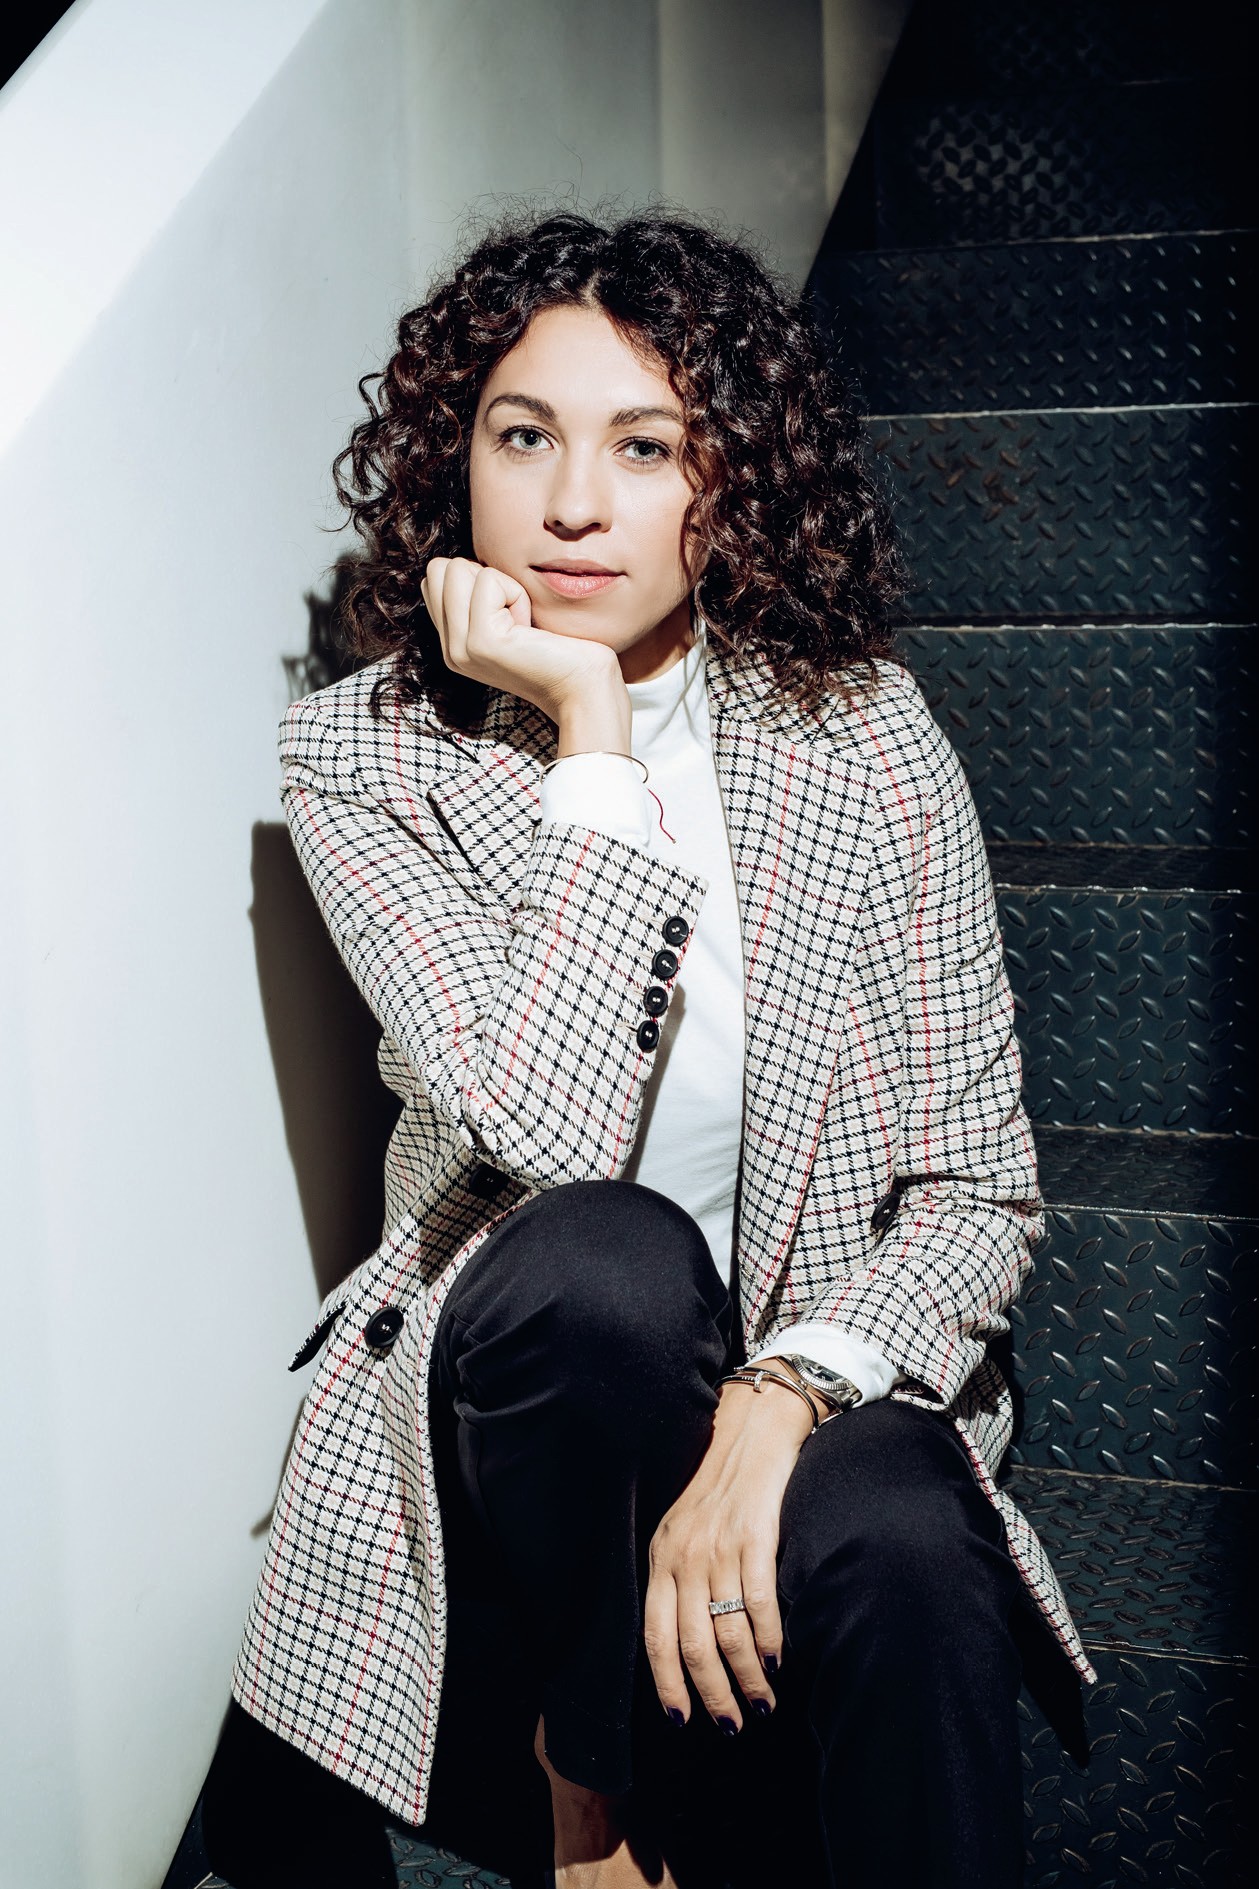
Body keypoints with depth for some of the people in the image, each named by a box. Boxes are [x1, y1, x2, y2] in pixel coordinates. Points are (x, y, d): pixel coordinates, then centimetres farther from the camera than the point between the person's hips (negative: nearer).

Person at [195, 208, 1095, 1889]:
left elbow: (979, 1181, -7)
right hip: (517, 1385, 0)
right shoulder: (367, 757, -8)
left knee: (901, 1549, -33)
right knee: (605, 1256, -33)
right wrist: (593, 737, -21)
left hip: (810, 1382, 0)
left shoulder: (859, 732, -6)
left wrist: (777, 1403, -23)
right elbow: (550, 1135, -23)